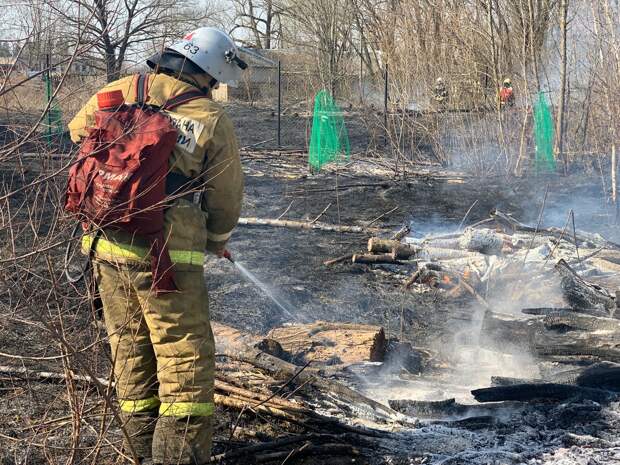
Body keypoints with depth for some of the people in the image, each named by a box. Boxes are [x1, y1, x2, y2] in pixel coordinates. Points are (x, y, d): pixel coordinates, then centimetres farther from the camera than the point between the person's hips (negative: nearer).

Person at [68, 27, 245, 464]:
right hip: (167, 256, -5)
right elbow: (226, 200, 2)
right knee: (186, 361, 3)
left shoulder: (121, 92, 4)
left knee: (132, 353, 17)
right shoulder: (214, 122, -6)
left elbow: (80, 129, 23)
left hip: (107, 248, 6)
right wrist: (217, 241, 23)